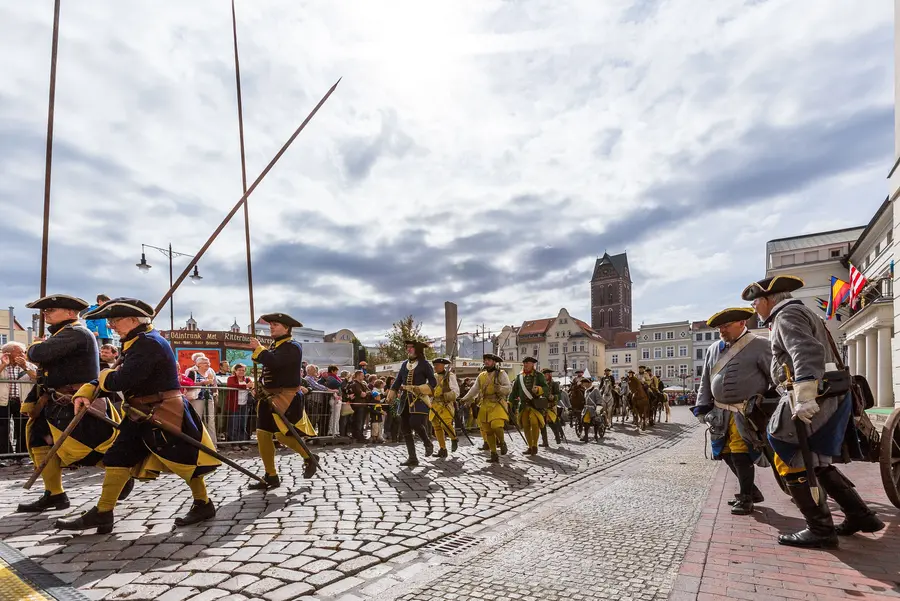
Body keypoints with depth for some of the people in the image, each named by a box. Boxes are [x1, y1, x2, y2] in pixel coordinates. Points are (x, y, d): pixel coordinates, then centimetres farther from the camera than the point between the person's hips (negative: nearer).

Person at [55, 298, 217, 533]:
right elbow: (116, 372, 14)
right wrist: (85, 392, -2)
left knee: (184, 460, 2)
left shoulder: (149, 343, -20)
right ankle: (103, 513, 18)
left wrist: (103, 377, -4)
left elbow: (122, 380, -26)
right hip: (141, 416, 10)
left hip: (164, 416, -10)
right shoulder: (135, 343, 13)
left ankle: (203, 504, 19)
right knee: (117, 457, 9)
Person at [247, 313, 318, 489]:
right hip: (269, 396, 9)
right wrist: (260, 385, 5)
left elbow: (274, 362, -27)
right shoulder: (273, 346, 14)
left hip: (287, 397, -9)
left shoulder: (293, 347, -13)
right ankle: (271, 477, 15)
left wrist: (258, 348, -14)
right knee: (263, 434, 5)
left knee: (282, 434, -14)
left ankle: (310, 459, 11)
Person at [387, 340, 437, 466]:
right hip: (405, 400, 6)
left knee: (415, 423, -22)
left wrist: (420, 389, -16)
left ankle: (428, 444, 7)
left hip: (419, 400, -6)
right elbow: (398, 381, 17)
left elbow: (433, 382, -3)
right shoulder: (404, 364, 15)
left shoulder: (424, 364, -1)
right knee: (405, 429, 2)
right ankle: (412, 458, 10)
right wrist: (391, 394, 5)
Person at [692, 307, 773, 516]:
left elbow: (775, 376, -6)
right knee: (726, 453, 10)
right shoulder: (713, 349, 12)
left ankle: (746, 498, 10)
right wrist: (702, 408, 11)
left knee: (740, 453, -8)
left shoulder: (759, 345, -6)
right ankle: (752, 491, 29)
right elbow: (705, 381, 17)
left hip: (747, 412, -7)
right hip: (721, 412, 7)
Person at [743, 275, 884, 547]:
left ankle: (820, 530, 3)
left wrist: (804, 396, -32)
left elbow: (808, 353, -25)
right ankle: (861, 516, 25)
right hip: (830, 399, 10)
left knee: (790, 463, -3)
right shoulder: (800, 313, 24)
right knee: (817, 463, 19)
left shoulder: (786, 314, -8)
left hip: (814, 402, -10)